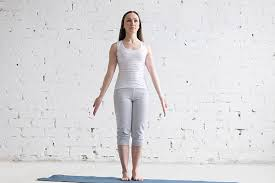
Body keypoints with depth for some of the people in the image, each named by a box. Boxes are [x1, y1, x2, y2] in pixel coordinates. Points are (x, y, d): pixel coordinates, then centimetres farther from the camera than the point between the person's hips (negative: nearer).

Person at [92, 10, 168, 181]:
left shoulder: (145, 47, 11)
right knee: (123, 131, -4)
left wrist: (162, 97, 8)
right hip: (122, 91, -1)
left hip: (141, 92, 1)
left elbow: (153, 73, 11)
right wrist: (100, 96, 1)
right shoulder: (116, 47, 6)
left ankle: (136, 170, 8)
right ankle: (125, 170, 5)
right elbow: (110, 73, 5)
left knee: (138, 132, -1)